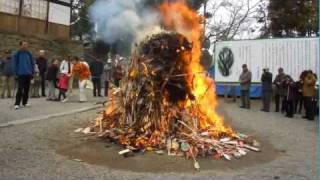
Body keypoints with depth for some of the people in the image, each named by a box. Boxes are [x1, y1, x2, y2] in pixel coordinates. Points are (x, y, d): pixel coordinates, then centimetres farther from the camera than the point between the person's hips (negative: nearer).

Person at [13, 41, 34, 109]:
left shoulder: (29, 54, 9)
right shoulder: (17, 54, -2)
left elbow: (32, 63, 12)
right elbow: (15, 64, -2)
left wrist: (32, 72, 5)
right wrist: (16, 72, -7)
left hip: (28, 74, 4)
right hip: (21, 74, -4)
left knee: (27, 89, 9)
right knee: (20, 89, -8)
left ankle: (25, 102, 18)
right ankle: (17, 103, -5)